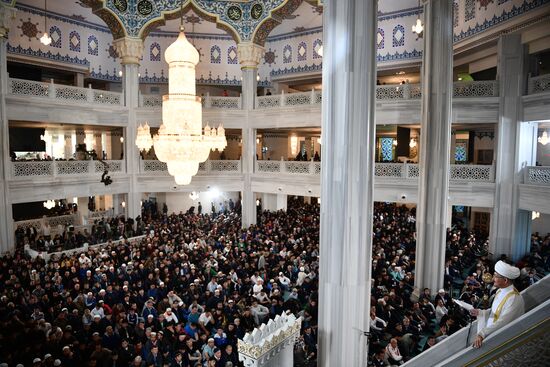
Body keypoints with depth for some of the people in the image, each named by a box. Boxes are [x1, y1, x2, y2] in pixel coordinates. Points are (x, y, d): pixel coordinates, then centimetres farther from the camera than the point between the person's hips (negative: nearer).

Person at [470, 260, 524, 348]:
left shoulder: (514, 299, -21)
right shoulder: (500, 291, 6)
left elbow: (502, 322, -29)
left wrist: (482, 334, -36)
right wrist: (480, 312, 3)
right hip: (489, 331, 8)